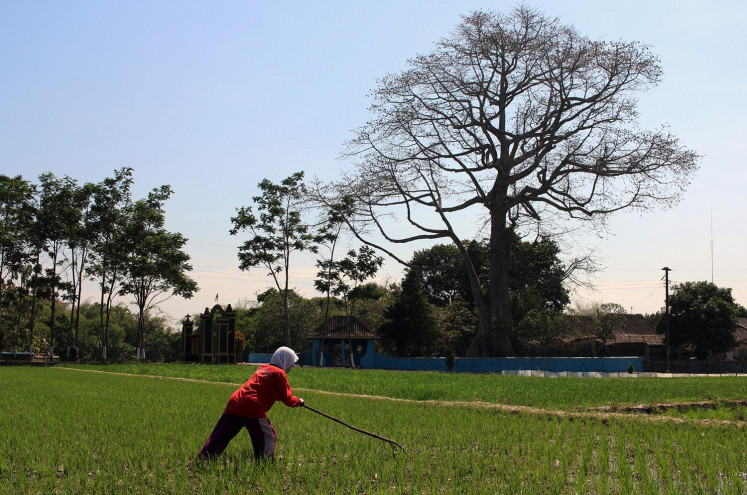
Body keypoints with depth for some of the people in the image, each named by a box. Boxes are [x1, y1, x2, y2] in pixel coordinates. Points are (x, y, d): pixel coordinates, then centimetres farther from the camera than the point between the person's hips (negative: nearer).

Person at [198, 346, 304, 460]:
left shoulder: (262, 368, 26)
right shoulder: (279, 373, 4)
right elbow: (287, 399, 2)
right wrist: (298, 401, 21)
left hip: (234, 404, 7)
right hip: (252, 408, -7)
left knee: (219, 436, 8)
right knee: (269, 437, 9)